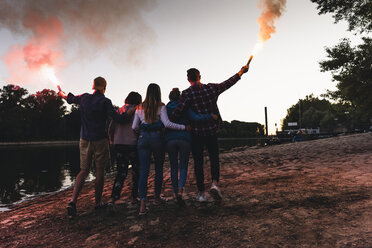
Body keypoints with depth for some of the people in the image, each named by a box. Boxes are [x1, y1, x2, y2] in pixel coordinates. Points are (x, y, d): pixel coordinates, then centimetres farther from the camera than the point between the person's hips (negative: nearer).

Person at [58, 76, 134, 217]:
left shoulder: (84, 98, 5)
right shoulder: (104, 101, -9)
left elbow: (70, 98, 25)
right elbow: (118, 119, -15)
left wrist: (61, 93, 47)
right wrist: (131, 112, -1)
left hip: (85, 139, 5)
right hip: (100, 140, -4)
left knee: (84, 171, 9)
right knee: (100, 171, 7)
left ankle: (73, 200, -6)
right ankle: (98, 202, 16)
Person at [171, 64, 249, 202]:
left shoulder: (186, 93, -8)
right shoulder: (211, 88, 1)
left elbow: (177, 112, -17)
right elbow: (228, 83, 13)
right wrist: (241, 72, 27)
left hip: (196, 132, -1)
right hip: (211, 131, 2)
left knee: (198, 162, 8)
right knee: (214, 158, 13)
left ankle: (201, 193, 12)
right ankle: (215, 183, -10)